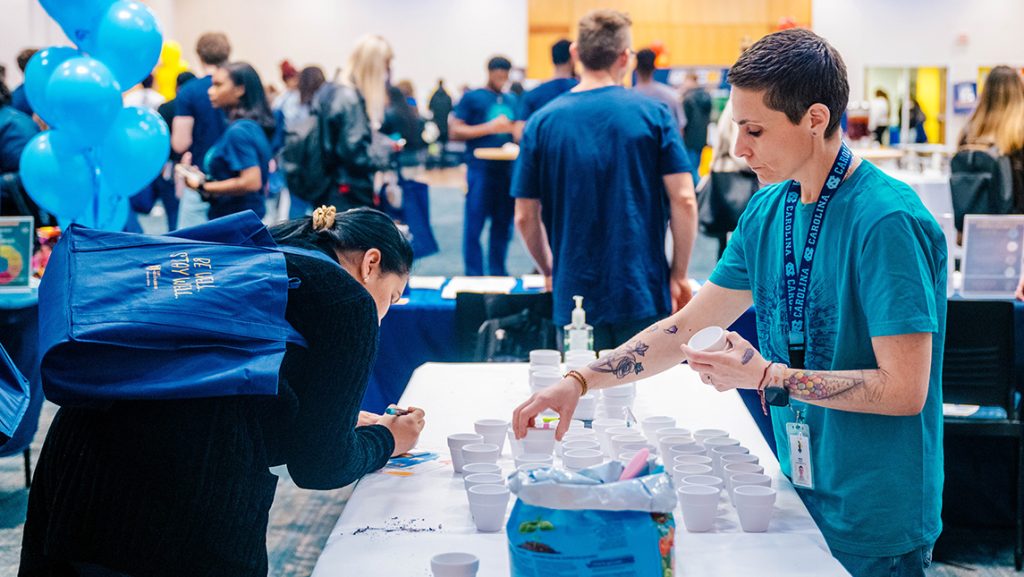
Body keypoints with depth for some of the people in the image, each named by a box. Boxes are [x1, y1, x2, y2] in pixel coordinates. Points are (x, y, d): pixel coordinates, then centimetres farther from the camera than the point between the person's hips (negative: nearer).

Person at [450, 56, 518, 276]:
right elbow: (454, 132, -6)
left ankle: (497, 272, 19)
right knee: (474, 224, -3)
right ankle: (474, 275, 2)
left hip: (506, 168, 5)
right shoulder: (472, 98, 0)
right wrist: (490, 128, -13)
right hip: (481, 168, -5)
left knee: (503, 224, 9)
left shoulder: (511, 100, 17)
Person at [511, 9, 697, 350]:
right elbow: (683, 201, -8)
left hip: (576, 297, 1)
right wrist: (679, 276, 2)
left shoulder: (542, 122, -1)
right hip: (645, 296, -1)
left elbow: (525, 217, 1)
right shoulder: (653, 114, -4)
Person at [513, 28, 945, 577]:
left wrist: (767, 377, -20)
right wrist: (579, 381, -1)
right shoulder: (768, 210, 3)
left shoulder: (887, 222, -21)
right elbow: (687, 327, 8)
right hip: (801, 499, 7)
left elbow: (904, 389, -24)